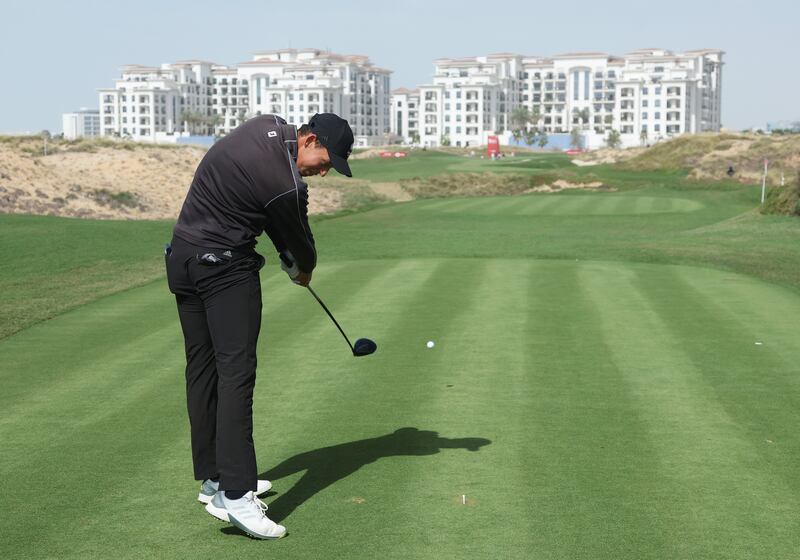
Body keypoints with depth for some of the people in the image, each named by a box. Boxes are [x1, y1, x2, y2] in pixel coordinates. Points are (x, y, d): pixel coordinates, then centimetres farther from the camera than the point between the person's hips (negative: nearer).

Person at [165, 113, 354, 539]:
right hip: (225, 266, -10)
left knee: (202, 368, 11)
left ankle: (213, 479, 19)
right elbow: (298, 236, 0)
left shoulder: (267, 126, 4)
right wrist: (304, 269, 20)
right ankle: (235, 495, -22)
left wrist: (289, 258, 15)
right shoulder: (285, 186, -21)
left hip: (182, 257, 10)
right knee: (236, 371, -14)